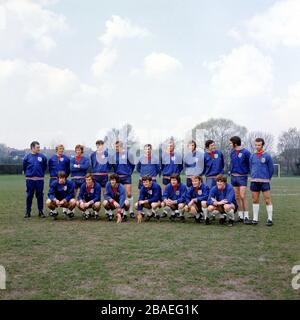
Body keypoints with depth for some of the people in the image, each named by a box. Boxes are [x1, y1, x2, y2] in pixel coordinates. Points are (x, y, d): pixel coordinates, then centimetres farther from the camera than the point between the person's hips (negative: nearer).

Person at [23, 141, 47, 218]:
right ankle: (28, 212, 15)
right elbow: (24, 168, 13)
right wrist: (27, 174, 13)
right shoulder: (27, 157, 1)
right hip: (30, 179, 0)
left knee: (40, 195, 4)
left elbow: (45, 167, 13)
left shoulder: (42, 156, 1)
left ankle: (41, 211, 12)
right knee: (29, 196, 6)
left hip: (40, 179, 0)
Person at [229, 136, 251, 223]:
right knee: (237, 197, 9)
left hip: (242, 177, -6)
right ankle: (240, 216, 17)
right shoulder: (232, 152, 8)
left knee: (243, 196, -9)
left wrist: (247, 172, -9)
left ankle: (246, 216, -1)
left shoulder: (245, 152, -11)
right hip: (233, 176, 6)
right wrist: (231, 171, 9)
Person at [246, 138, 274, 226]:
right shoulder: (252, 156, 9)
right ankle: (255, 219, 15)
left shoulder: (267, 156, -2)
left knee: (267, 200, -3)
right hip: (254, 181, 4)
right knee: (255, 200, 8)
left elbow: (271, 169, 4)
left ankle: (270, 219, 6)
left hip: (264, 181, -4)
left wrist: (267, 178, 10)